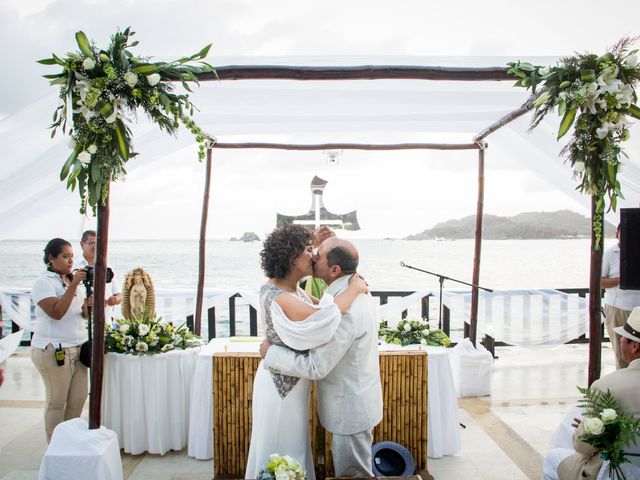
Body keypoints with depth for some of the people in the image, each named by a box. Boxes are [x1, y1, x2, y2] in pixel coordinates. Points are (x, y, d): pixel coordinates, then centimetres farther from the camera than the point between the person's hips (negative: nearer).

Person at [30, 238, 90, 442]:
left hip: (78, 348, 7)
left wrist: (87, 307, -3)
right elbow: (56, 313, -19)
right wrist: (73, 286, -22)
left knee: (79, 398, 8)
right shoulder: (44, 282, -7)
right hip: (53, 350, -7)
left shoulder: (73, 279, 14)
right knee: (57, 401, 2)